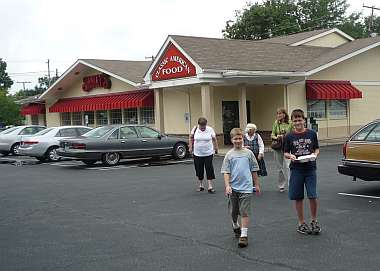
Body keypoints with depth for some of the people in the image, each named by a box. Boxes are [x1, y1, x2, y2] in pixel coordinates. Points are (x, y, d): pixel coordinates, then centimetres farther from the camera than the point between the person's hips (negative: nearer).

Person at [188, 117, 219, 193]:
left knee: (209, 169, -5)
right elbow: (191, 138, 9)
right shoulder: (195, 129, -4)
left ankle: (210, 187, 0)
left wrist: (216, 148, 8)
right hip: (197, 154, 1)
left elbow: (214, 139, 5)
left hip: (208, 153, -1)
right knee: (199, 170, 9)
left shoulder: (210, 129, -5)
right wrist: (190, 147, 6)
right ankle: (200, 186, 24)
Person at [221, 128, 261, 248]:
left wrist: (257, 185, 11)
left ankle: (244, 235, -4)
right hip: (233, 187, 1)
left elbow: (254, 170, 8)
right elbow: (226, 172, -2)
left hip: (246, 187, -1)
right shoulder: (229, 155, 1)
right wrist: (227, 186, -14)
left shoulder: (248, 153, 2)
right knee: (233, 211, 15)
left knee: (244, 212, -6)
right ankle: (235, 226, 42)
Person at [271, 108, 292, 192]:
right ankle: (281, 186, 21)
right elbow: (272, 135, 5)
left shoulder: (290, 124, -1)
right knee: (280, 167, 10)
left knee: (286, 166, -14)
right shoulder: (276, 124, 4)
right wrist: (276, 137, -15)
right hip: (277, 147, 3)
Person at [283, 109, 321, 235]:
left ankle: (314, 221, 17)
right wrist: (290, 156, -15)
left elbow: (317, 149, 11)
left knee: (312, 196, -5)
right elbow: (285, 153, 6)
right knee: (298, 198, 6)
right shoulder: (289, 137, 1)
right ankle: (301, 223, 19)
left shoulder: (312, 134, 2)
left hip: (310, 169, 0)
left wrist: (315, 154, -10)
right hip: (296, 170, 0)